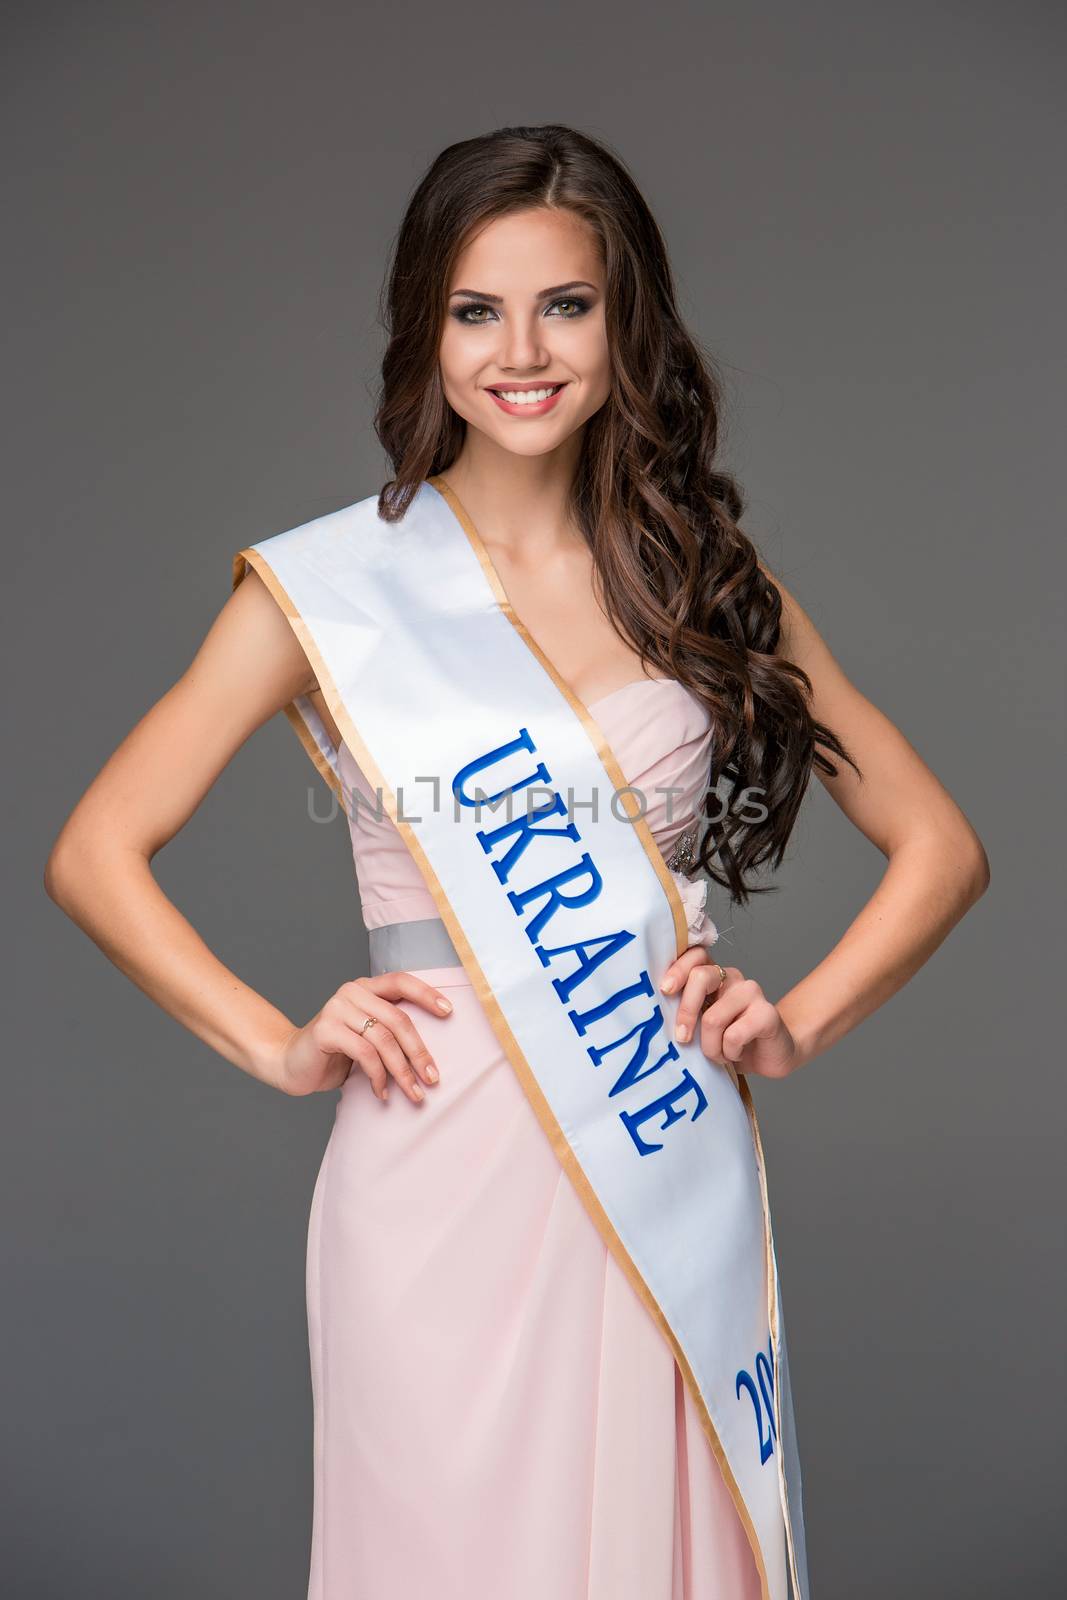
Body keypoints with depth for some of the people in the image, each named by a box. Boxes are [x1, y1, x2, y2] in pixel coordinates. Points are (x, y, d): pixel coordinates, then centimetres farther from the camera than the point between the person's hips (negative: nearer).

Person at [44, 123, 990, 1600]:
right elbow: (96, 855, 2)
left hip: (667, 1170, 2)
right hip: (442, 1177, -2)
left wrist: (798, 1022, -3)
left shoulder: (708, 578, 6)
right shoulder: (331, 583, -1)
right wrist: (281, 1047, -7)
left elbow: (939, 844, 11)